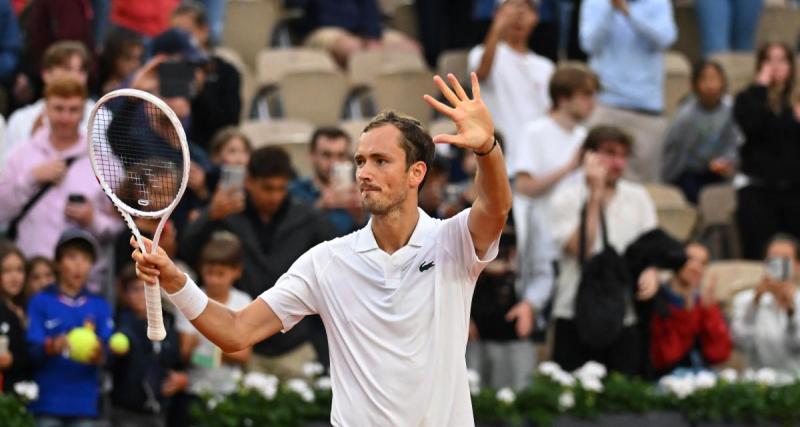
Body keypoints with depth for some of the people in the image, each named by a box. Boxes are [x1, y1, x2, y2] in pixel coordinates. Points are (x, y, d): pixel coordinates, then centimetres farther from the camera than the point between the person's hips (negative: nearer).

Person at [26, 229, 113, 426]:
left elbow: (109, 349, 2)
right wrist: (52, 346, -27)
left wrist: (98, 354, -22)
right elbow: (31, 350, -5)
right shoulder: (40, 303, 3)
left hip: (84, 402, 3)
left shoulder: (100, 307, 11)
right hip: (47, 401, -3)